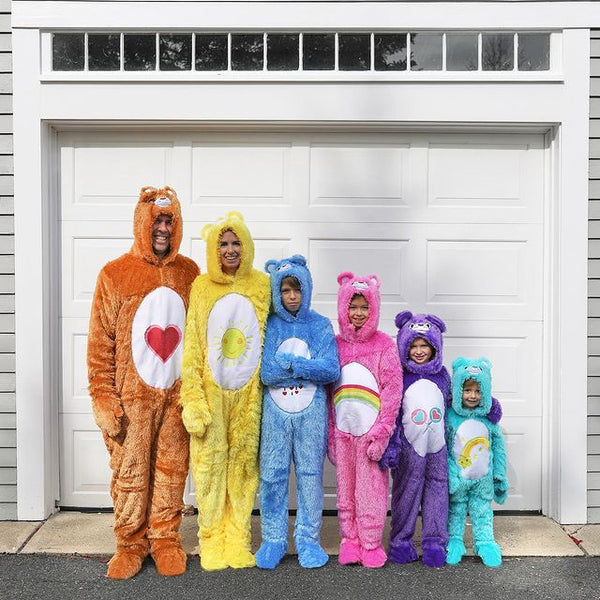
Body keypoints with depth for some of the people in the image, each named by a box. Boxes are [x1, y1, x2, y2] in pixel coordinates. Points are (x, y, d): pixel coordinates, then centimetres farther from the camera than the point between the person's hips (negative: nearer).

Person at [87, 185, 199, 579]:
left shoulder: (189, 273, 6)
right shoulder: (115, 274, -3)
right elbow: (101, 342, -3)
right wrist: (104, 398, -6)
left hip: (177, 395, 2)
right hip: (132, 397, -2)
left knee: (171, 470, 10)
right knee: (130, 472, 6)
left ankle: (166, 540, 26)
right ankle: (130, 544, 24)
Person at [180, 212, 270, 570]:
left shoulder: (262, 285, 4)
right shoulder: (202, 287, 1)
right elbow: (192, 348, 0)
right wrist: (193, 400, -6)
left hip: (248, 394, 1)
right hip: (211, 393, -1)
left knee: (244, 464, 6)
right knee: (210, 464, 2)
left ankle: (237, 541, 19)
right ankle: (212, 543, 17)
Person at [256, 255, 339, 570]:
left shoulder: (321, 325, 2)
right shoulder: (269, 326, 1)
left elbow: (331, 370, -10)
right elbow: (265, 372, -10)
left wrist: (288, 363, -14)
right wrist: (307, 366, -13)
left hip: (311, 411, 0)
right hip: (275, 411, 0)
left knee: (310, 474, 7)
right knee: (272, 475, 6)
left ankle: (308, 539, 21)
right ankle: (273, 539, 21)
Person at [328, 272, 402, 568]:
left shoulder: (384, 344, -2)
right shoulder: (336, 344, 7)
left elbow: (392, 390, -6)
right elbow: (327, 391, 10)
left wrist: (381, 432, -11)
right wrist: (330, 433, 6)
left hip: (370, 430, -3)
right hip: (342, 430, 3)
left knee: (371, 489, 2)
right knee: (345, 488, 10)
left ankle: (371, 544, 17)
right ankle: (350, 541, 23)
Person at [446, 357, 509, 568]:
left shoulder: (489, 418, -3)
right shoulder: (450, 417, -13)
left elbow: (498, 448, 5)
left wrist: (500, 477, 6)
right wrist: (450, 475, -17)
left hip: (483, 479, 2)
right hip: (458, 479, -2)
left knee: (482, 511, 14)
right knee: (455, 511, 11)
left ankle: (485, 542, 27)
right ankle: (454, 542, 25)